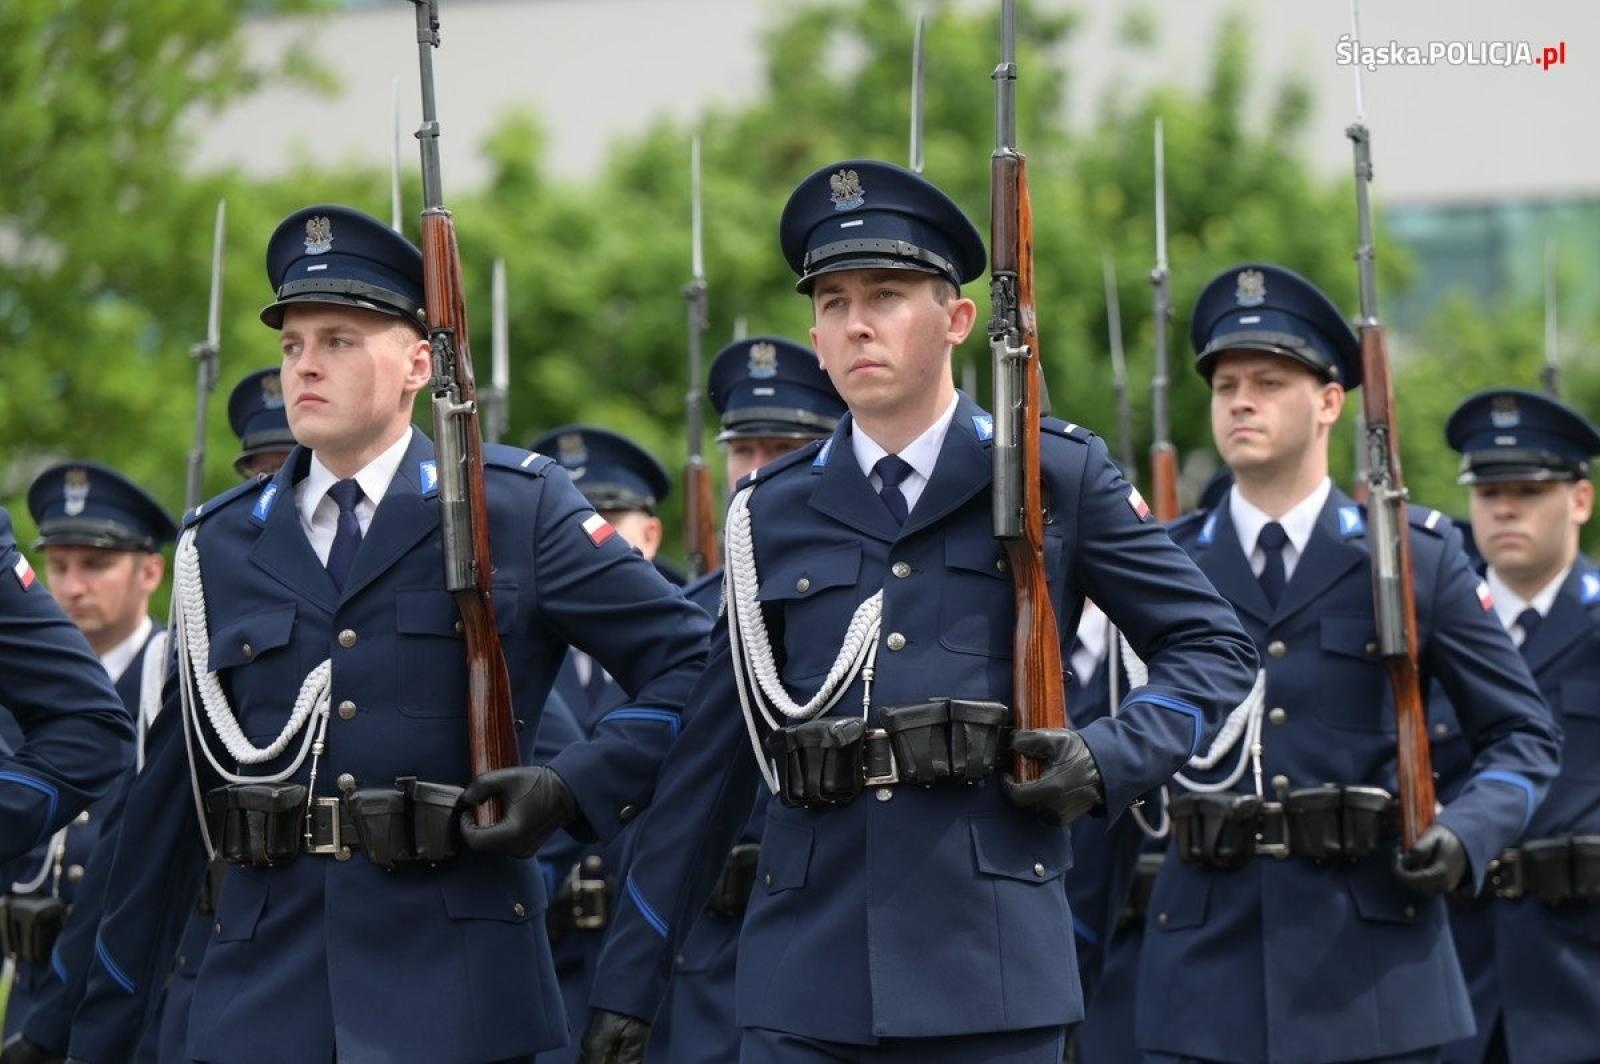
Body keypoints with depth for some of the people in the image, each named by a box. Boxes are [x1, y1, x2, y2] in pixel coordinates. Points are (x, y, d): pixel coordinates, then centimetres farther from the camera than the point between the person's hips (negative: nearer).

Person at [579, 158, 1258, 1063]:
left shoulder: (1059, 479, 5)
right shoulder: (774, 516, 11)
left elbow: (1213, 650, 10)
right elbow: (709, 763, 14)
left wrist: (1110, 761, -9)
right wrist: (629, 978, 12)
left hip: (989, 980, -2)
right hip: (804, 987, 2)